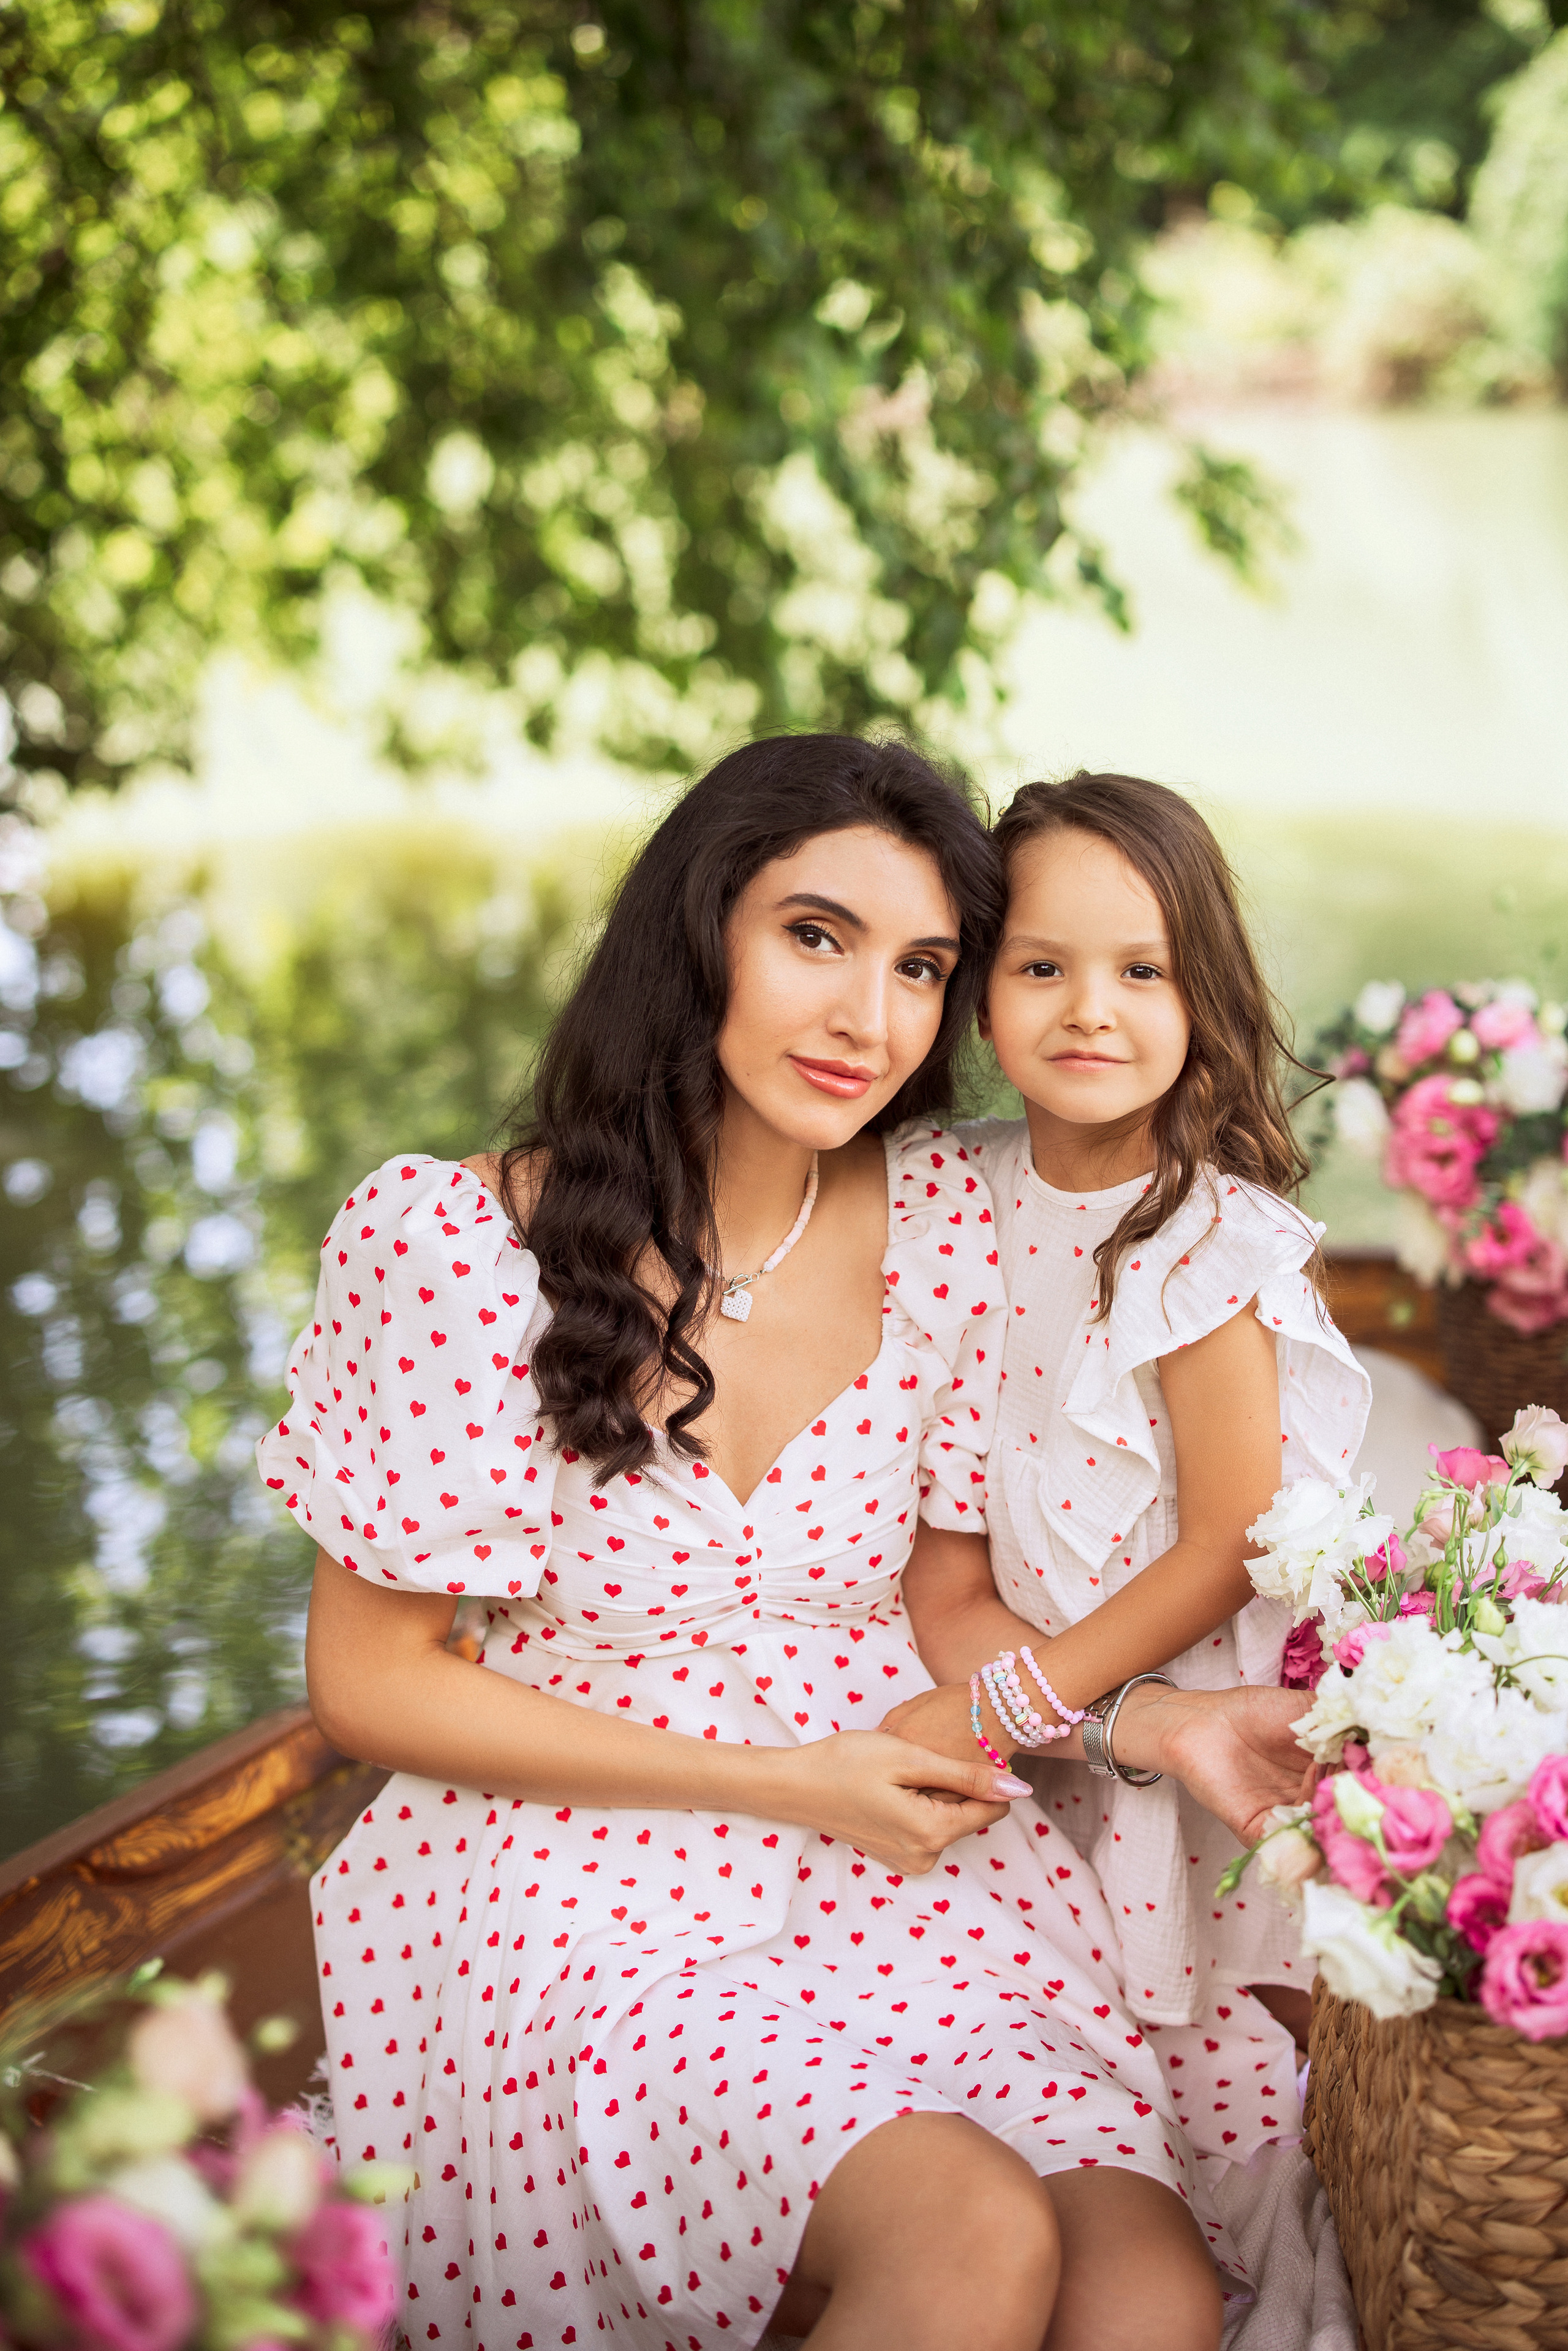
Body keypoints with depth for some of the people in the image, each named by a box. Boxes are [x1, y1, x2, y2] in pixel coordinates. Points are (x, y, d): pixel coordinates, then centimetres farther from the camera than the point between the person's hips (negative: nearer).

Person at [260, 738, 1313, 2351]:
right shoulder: (463, 1250, -12)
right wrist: (779, 1783, -11)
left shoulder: (945, 1222, -1)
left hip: (912, 1867, 4)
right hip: (589, 1875, -4)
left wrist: (1151, 1719, -9)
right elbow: (366, 1684, -6)